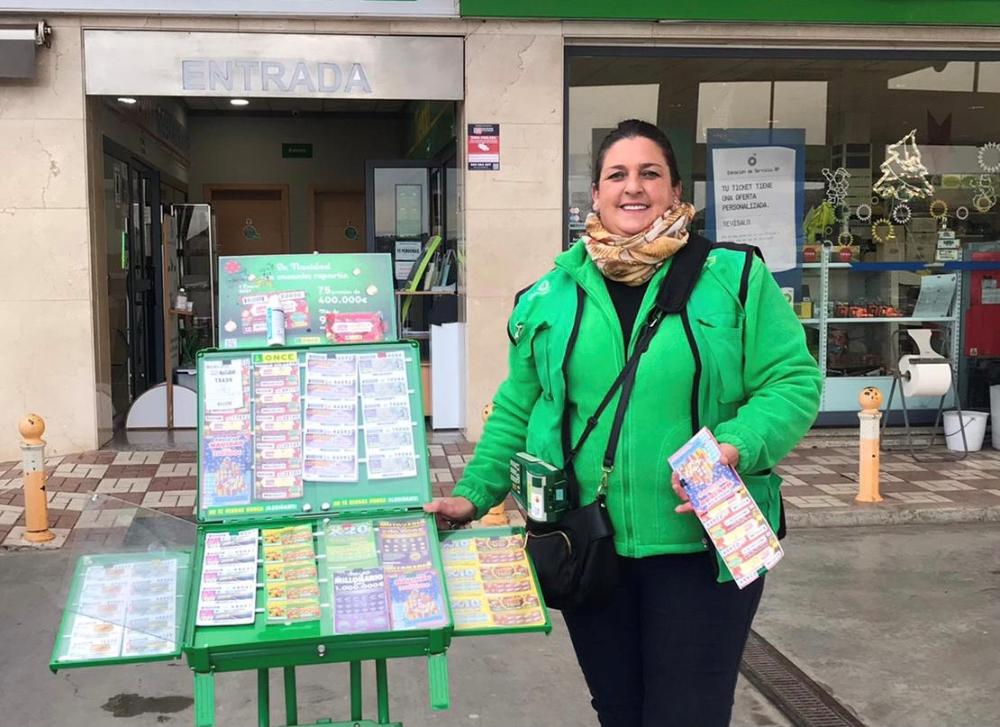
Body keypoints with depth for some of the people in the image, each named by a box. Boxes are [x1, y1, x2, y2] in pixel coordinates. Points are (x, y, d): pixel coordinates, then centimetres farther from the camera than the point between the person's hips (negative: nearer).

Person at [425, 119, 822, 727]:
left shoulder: (734, 278, -3)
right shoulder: (555, 293, 5)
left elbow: (793, 383, -5)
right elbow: (518, 408, 10)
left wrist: (734, 449, -22)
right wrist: (475, 494, 3)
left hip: (700, 546, -2)